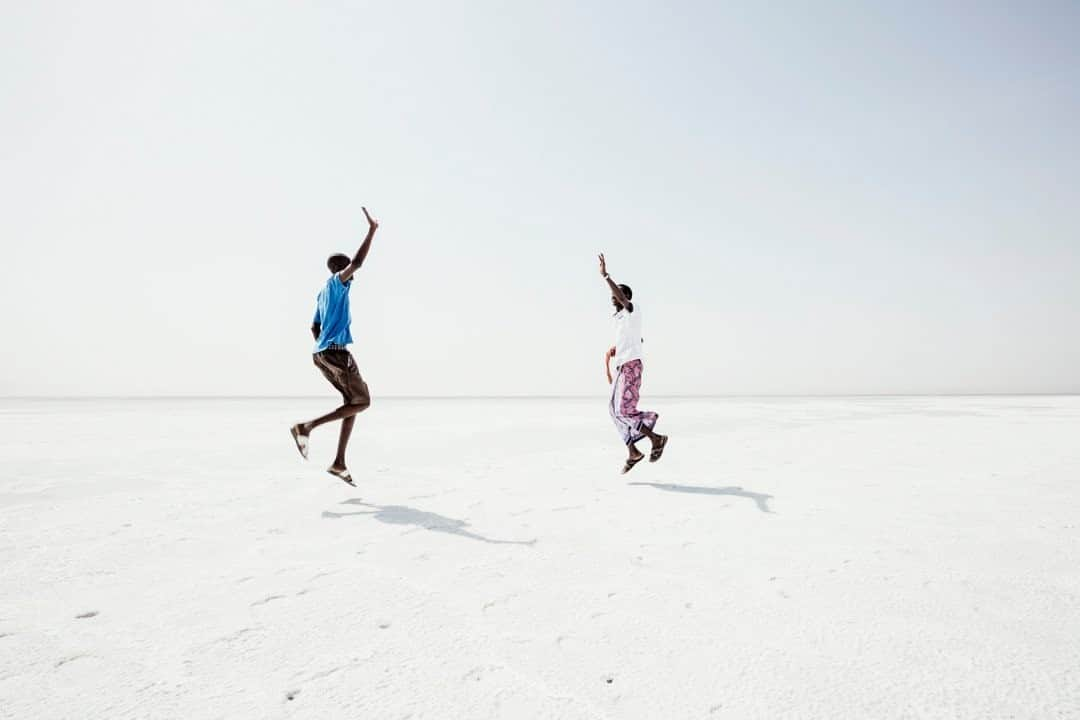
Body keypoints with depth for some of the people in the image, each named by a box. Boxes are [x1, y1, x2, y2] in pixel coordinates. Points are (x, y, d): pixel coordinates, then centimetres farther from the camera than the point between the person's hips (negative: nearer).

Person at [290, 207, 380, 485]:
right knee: (362, 403, -5)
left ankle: (339, 463, 8)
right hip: (336, 351, -10)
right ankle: (306, 426, -13)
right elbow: (357, 262, -19)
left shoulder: (323, 293, 23)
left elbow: (314, 327, 25)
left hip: (321, 353, 10)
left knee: (353, 402, 12)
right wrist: (372, 230, -15)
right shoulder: (336, 282, -2)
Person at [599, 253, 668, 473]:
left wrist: (605, 275, -30)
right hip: (621, 368, 9)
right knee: (616, 410, 5)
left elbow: (622, 297, -29)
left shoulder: (634, 310, -6)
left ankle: (656, 438, -2)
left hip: (631, 367, -9)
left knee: (625, 410, -13)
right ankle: (633, 452, 9)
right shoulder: (620, 318, 19)